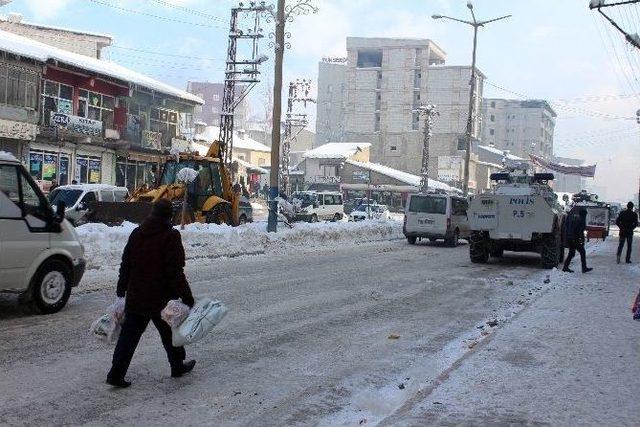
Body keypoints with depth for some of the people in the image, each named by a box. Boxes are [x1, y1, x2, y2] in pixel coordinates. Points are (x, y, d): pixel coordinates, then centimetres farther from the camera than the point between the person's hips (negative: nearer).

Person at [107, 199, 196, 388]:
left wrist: (122, 288, 20)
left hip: (135, 296, 5)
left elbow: (126, 264, 12)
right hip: (161, 297, -5)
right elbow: (175, 271, -16)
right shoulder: (171, 236, -13)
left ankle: (116, 373, 1)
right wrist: (186, 296, -12)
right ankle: (178, 366, 30)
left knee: (129, 333, 6)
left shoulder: (136, 233, 7)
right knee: (169, 332, 14)